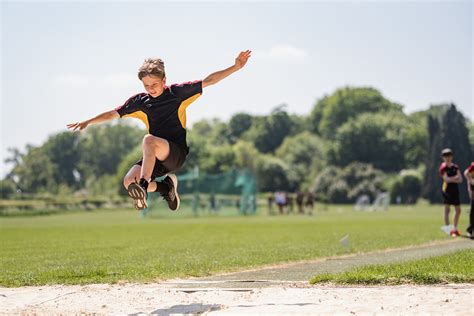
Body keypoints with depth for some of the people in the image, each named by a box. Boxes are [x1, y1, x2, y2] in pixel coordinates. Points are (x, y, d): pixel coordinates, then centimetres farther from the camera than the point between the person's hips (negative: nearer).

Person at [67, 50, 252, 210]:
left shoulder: (177, 92, 1)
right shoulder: (140, 101, 9)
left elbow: (208, 81, 0)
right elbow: (113, 114, 19)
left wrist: (236, 67, -6)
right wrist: (87, 122, 19)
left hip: (178, 153, -5)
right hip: (156, 158, 5)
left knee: (149, 140, -34)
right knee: (129, 181, -18)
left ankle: (143, 187, -40)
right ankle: (166, 187, 8)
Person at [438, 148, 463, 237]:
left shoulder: (455, 167, 11)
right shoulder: (443, 167, -5)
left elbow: (460, 179, 3)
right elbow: (446, 179, -17)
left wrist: (451, 179, -14)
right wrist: (456, 177, -8)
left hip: (455, 190, 6)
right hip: (447, 190, -6)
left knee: (458, 210, 9)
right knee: (447, 209, -8)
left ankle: (455, 229, 20)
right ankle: (447, 229, -12)